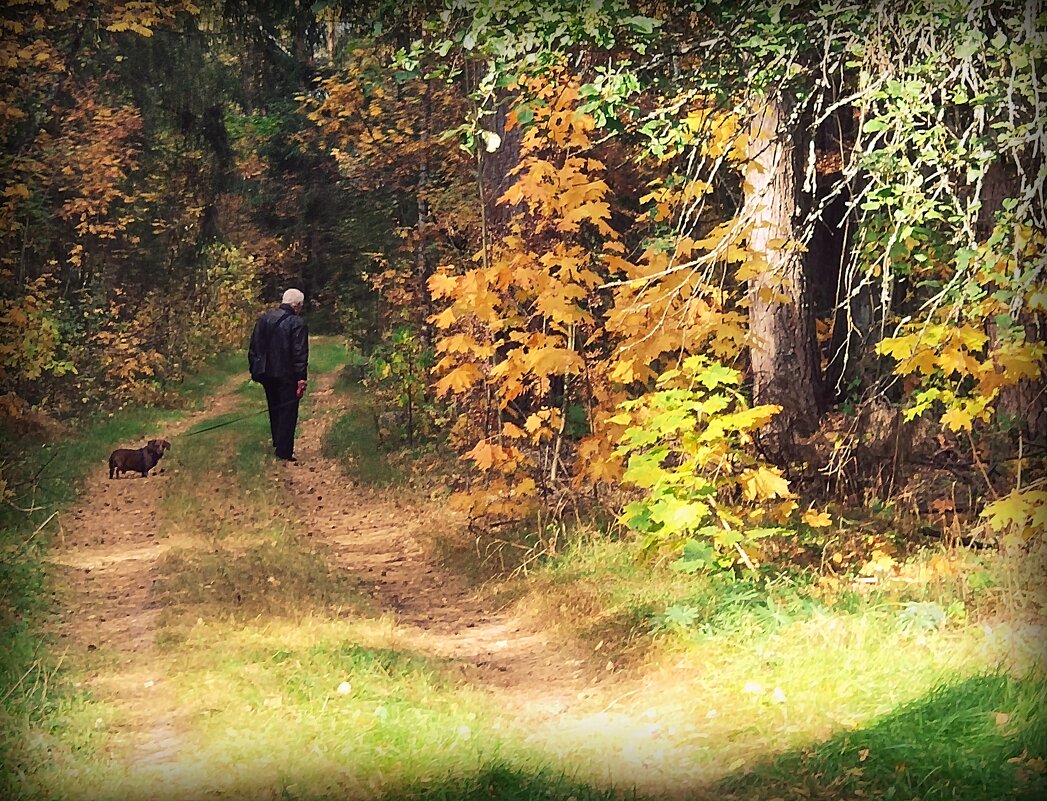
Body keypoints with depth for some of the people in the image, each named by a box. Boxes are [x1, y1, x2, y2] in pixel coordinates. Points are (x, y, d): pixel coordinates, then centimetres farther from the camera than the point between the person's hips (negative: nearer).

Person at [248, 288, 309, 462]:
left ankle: (277, 443, 36)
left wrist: (254, 369, 14)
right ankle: (284, 452, -1)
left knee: (274, 409, 23)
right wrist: (301, 378, -16)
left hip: (266, 374, 6)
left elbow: (254, 346, 8)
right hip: (287, 376, -6)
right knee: (288, 412, 1)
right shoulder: (297, 323, -15)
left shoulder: (264, 318, 4)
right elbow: (300, 354, -18)